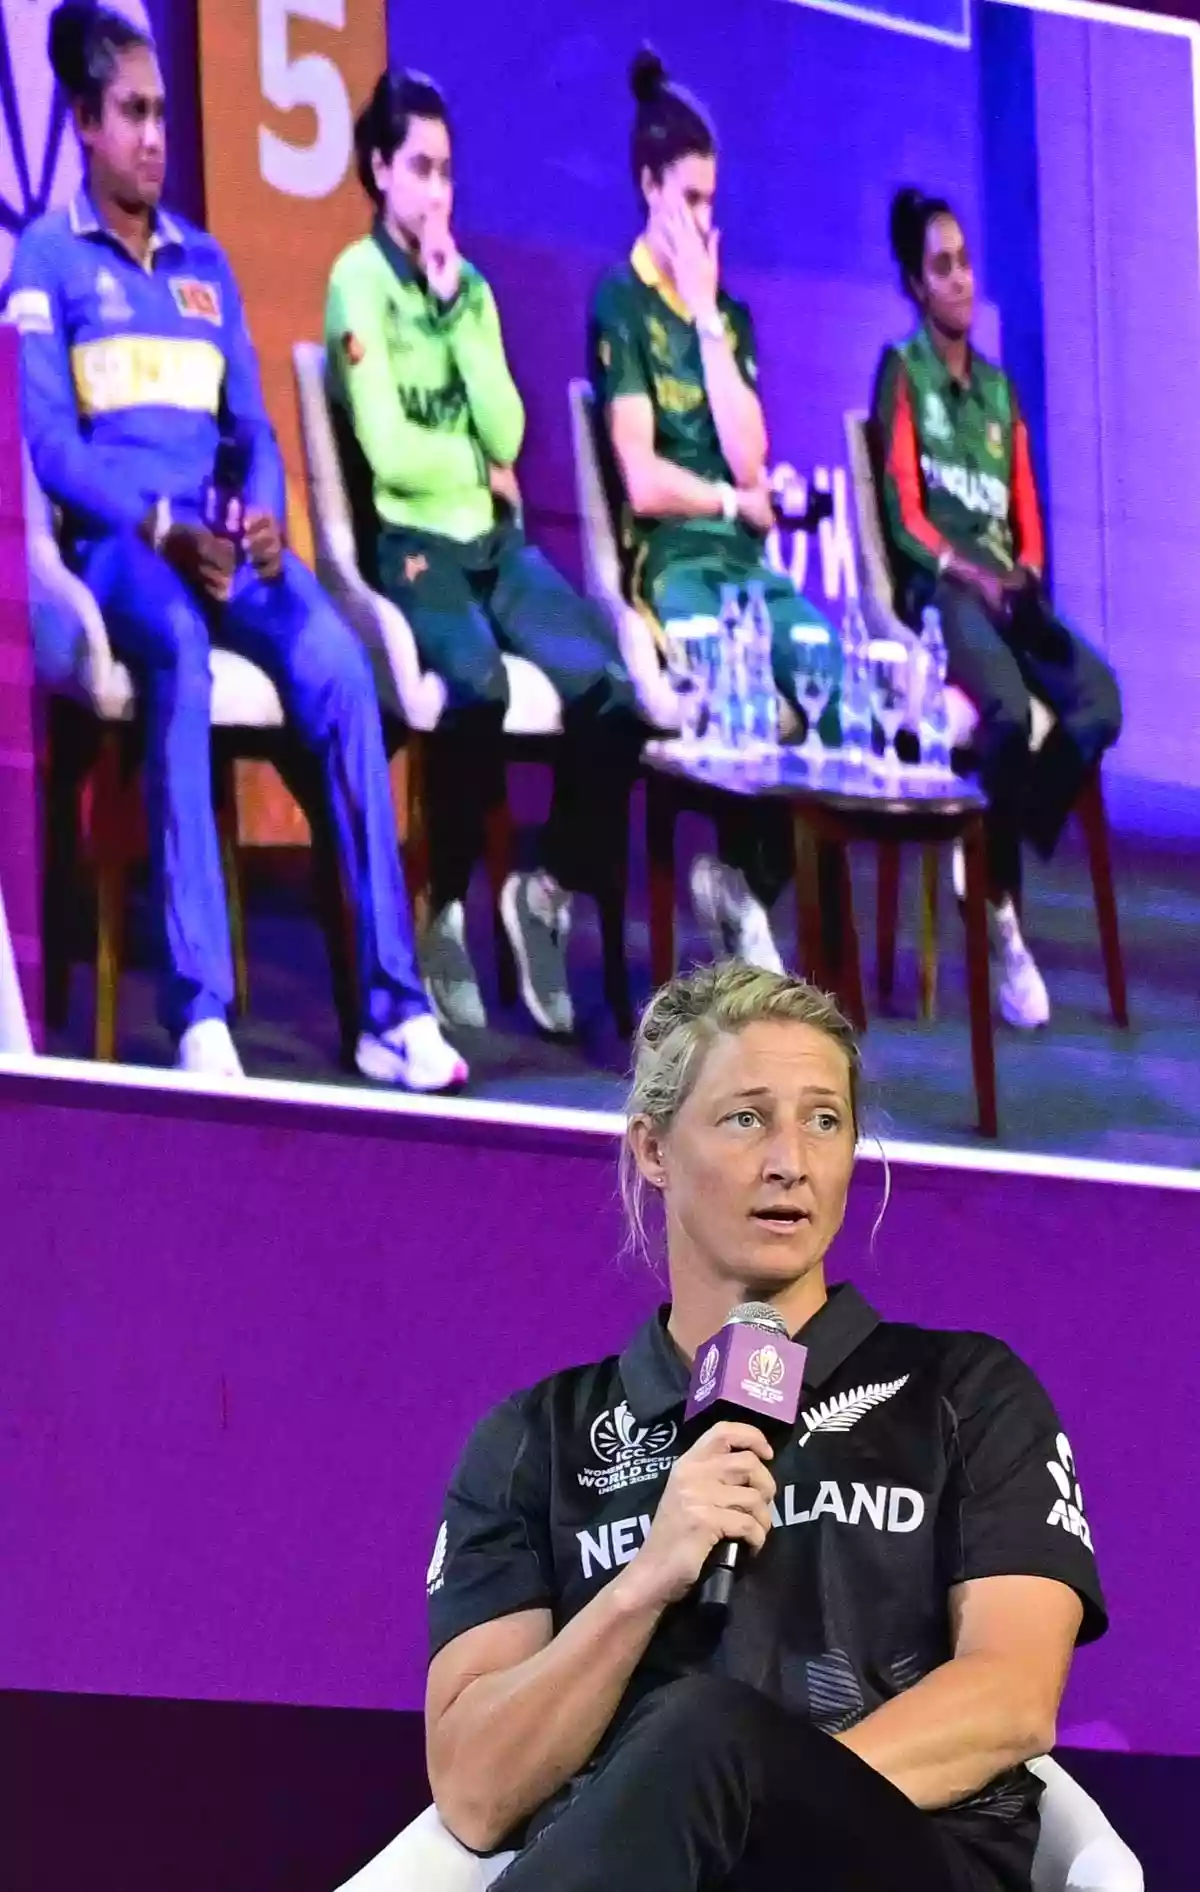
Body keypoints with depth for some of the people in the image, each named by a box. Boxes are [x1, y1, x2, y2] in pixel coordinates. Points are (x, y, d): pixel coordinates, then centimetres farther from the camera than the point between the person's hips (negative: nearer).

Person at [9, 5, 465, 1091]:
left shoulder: (205, 263, 22)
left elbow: (252, 427, 17)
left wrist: (264, 512, -6)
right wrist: (158, 525, -20)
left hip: (222, 536, 5)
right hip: (115, 539, -5)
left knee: (336, 662, -26)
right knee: (179, 647, -39)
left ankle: (394, 1003, -30)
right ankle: (200, 1010, -45)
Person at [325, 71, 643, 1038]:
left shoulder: (471, 283, 16)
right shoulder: (360, 279, -5)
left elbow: (507, 432, 1)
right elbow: (389, 450, -15)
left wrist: (457, 305, -4)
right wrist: (478, 467, 1)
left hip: (497, 538, 6)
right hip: (412, 543, -6)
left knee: (611, 679, -18)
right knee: (479, 680, -35)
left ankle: (552, 889, 1)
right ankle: (446, 909, -17)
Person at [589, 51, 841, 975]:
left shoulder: (729, 311, 18)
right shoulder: (621, 305, 0)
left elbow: (752, 463, 1)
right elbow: (643, 481, -11)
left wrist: (709, 318, 1)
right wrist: (737, 504, 4)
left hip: (746, 560, 6)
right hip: (669, 564, -6)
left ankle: (748, 880, -6)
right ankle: (743, 886, -11)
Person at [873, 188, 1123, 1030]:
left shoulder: (999, 389, 25)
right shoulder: (902, 371, 7)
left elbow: (1028, 511, 19)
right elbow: (904, 511, -3)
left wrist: (1027, 572, -3)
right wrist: (967, 573, -17)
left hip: (1008, 587, 6)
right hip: (938, 587, -6)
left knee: (1098, 700, -26)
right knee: (1008, 711, -35)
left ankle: (993, 857, -14)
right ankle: (1005, 923, -24)